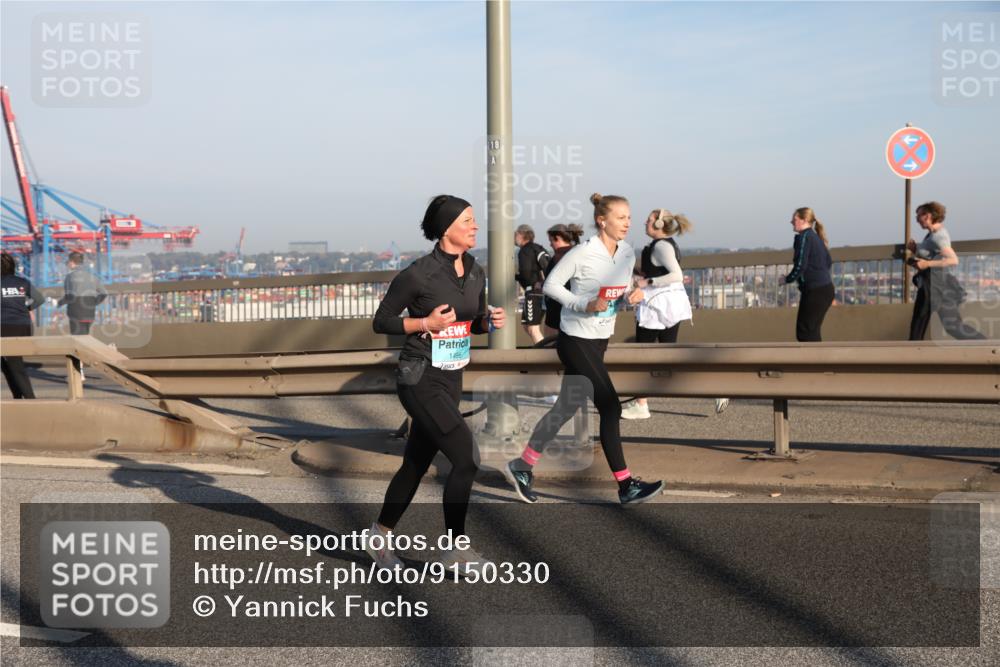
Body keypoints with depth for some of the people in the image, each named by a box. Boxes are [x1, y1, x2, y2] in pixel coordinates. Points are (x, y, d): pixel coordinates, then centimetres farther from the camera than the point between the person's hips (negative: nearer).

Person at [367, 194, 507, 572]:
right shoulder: (418, 274, -15)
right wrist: (426, 322, -19)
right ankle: (455, 549, -1)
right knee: (465, 458, -14)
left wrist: (491, 321, -3)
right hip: (420, 380, -8)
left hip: (450, 381, 8)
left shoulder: (476, 273, 6)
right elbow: (381, 322, -8)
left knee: (416, 464, 15)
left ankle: (380, 536, 31)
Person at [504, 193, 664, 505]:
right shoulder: (583, 253, -17)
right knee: (610, 407, -10)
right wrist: (584, 305, -22)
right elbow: (551, 284, -11)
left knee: (567, 407, 13)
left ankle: (521, 467, 25)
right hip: (576, 340, -8)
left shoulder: (628, 253, 3)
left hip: (600, 340, 8)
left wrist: (630, 297, -8)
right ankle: (626, 486, -3)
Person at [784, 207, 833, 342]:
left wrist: (788, 279, -2)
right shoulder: (816, 237, 17)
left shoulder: (803, 236, -10)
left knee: (805, 332, -5)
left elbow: (800, 265, -16)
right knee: (812, 331, 14)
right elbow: (829, 262, 22)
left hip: (814, 290, -9)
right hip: (826, 288, 9)